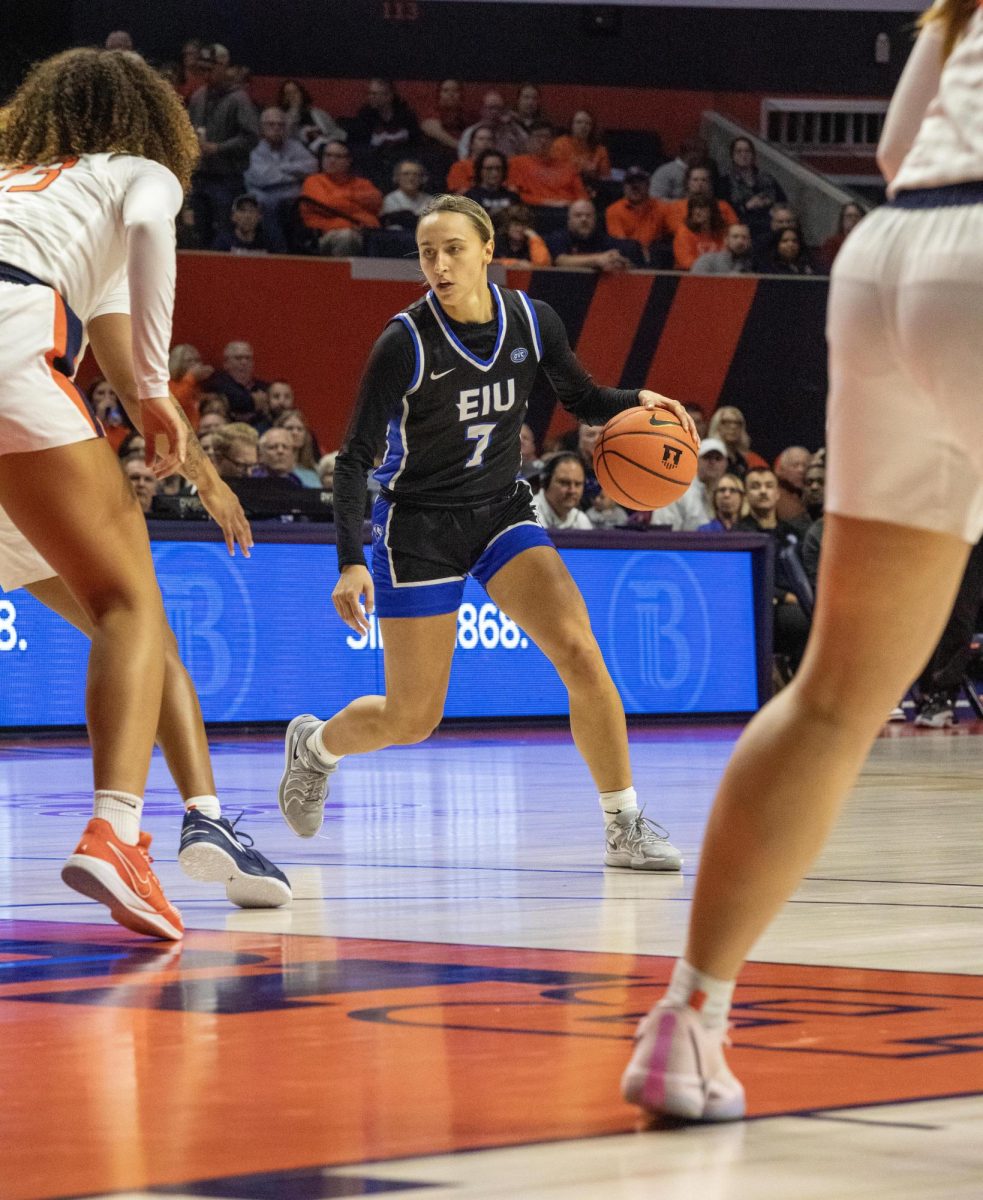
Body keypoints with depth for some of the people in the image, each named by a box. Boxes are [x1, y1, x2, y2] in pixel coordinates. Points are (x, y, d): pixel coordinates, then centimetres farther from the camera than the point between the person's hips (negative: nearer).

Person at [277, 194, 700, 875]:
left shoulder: (530, 320, -7)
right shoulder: (406, 342, -19)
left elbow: (582, 399, 11)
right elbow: (355, 459, -14)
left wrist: (637, 403, -11)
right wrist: (352, 563, -24)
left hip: (502, 511, 3)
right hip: (419, 524, -3)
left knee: (579, 650, -19)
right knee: (412, 720, 0)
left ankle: (625, 827, -11)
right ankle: (315, 744, 34)